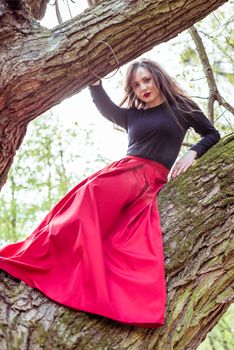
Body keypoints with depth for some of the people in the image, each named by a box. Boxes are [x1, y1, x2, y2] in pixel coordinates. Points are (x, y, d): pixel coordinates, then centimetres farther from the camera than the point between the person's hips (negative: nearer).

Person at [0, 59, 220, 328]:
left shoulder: (181, 107, 17)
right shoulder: (132, 115, 25)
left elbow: (212, 135, 17)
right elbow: (106, 109, 8)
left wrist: (192, 153, -1)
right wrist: (94, 82, -7)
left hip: (151, 177, -5)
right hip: (125, 169, 5)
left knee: (96, 191, -31)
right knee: (91, 197, -28)